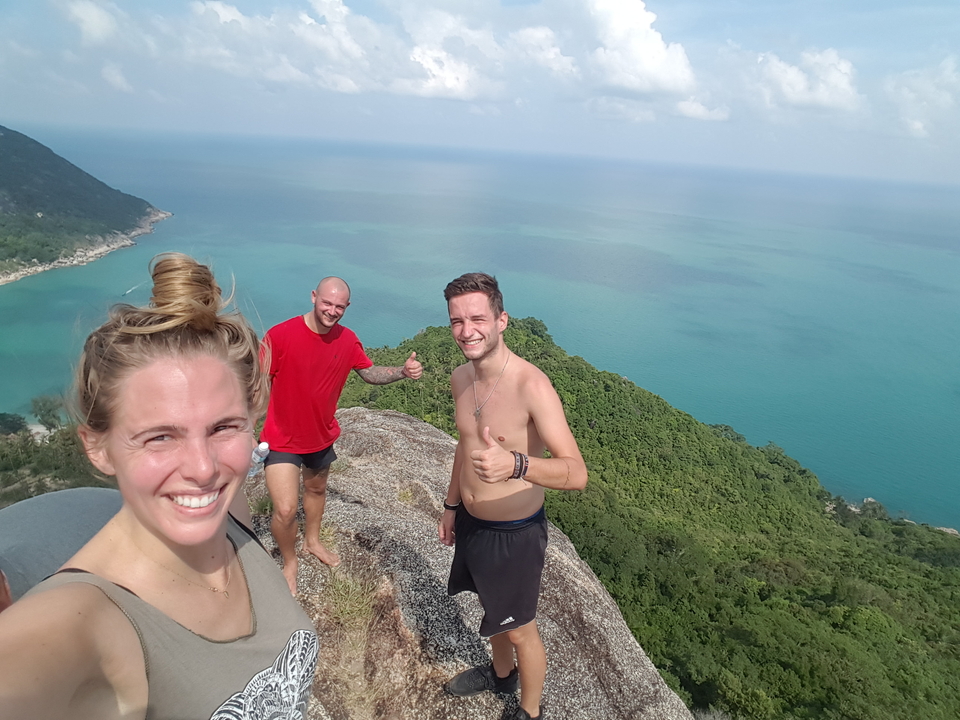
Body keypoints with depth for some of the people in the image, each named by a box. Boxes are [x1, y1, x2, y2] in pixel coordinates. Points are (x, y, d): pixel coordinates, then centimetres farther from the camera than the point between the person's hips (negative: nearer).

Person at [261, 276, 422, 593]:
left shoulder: (347, 340, -8)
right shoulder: (280, 335, -22)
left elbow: (371, 373, 3)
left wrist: (403, 371, -16)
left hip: (321, 436, 5)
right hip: (282, 439, -5)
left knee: (317, 490, 26)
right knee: (285, 510, -10)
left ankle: (312, 541, 54)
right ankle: (289, 562, 21)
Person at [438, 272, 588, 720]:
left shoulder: (531, 385, -28)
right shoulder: (461, 378, -5)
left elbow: (576, 473, -34)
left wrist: (515, 465, -52)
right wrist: (452, 504, 19)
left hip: (515, 533, -7)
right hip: (472, 523, 7)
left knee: (519, 630, 15)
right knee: (492, 609, 29)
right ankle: (501, 674, 58)